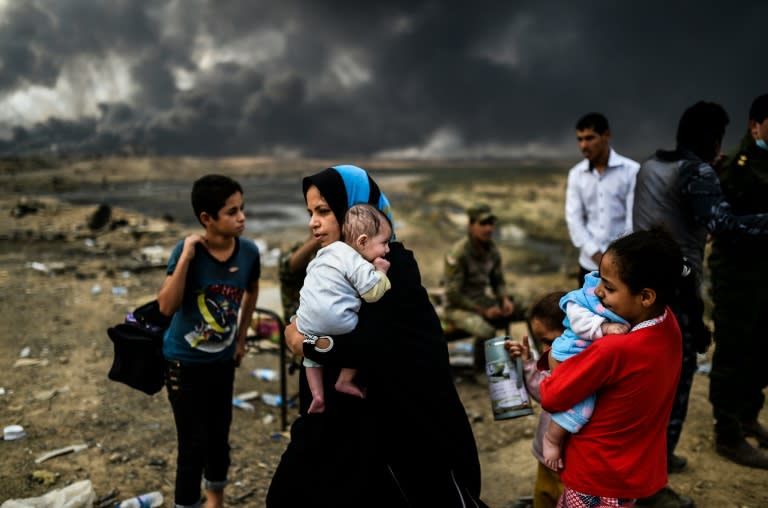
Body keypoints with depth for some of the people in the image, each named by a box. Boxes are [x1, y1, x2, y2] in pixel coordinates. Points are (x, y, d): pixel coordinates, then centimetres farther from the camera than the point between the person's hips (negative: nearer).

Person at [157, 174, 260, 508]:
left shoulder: (248, 252, -11)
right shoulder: (187, 251, -22)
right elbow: (167, 307, -31)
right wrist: (186, 257, -36)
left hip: (223, 361, 4)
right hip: (185, 362, -4)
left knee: (219, 436, 18)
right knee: (193, 444, 0)